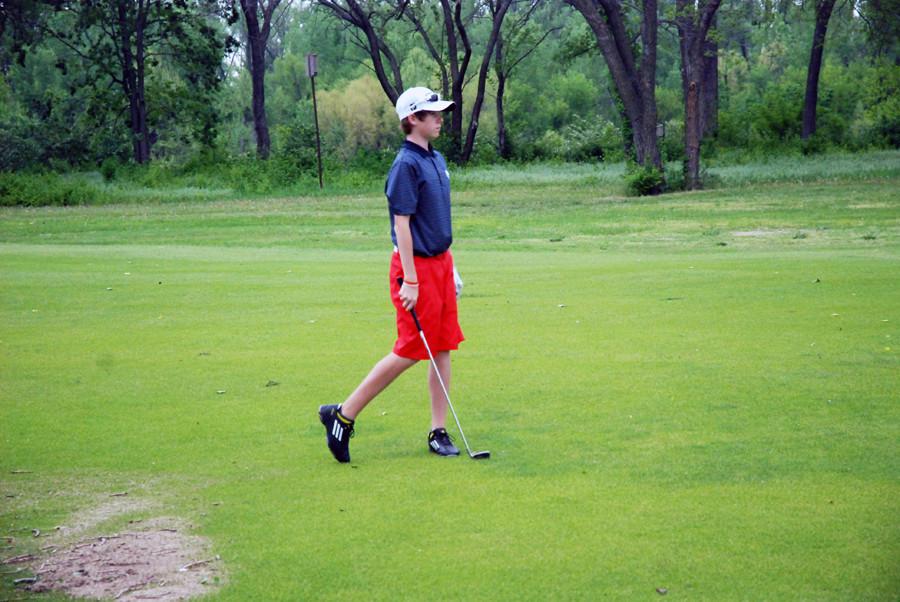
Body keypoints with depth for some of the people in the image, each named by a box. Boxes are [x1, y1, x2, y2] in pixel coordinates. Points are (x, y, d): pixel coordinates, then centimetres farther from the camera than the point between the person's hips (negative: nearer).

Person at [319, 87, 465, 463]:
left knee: (443, 348, 7)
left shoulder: (436, 160, 13)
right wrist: (410, 280, -21)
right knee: (409, 351, -5)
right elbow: (401, 224, -18)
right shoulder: (406, 165, -15)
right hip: (417, 266, -8)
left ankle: (439, 432, 13)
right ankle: (343, 415, 5)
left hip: (440, 263, 8)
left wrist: (451, 268, 21)